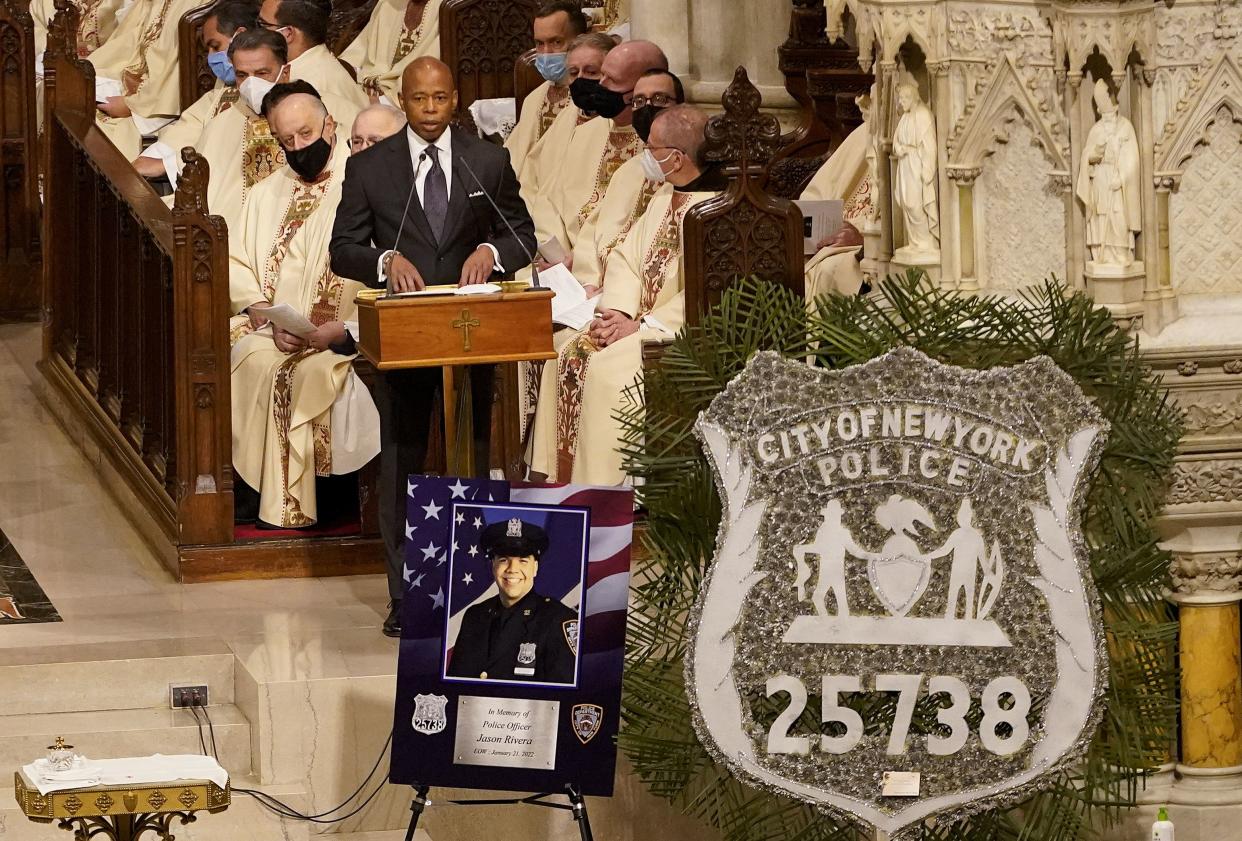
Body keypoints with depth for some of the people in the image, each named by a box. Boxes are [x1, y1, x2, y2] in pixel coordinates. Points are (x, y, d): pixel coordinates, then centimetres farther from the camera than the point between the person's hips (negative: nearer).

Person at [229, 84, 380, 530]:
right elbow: (238, 267, 12)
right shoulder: (267, 194, 20)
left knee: (313, 372, -32)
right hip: (275, 331, 4)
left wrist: (341, 330, -20)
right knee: (252, 364, -27)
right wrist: (271, 321, -7)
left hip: (347, 337, -4)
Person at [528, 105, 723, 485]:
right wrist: (618, 313, -4)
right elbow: (625, 257, 15)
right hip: (642, 321, 9)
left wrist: (639, 326, -20)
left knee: (606, 368, -25)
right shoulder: (666, 197, 15)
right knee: (568, 356, -5)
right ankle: (561, 481, -4)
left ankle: (600, 490, -19)